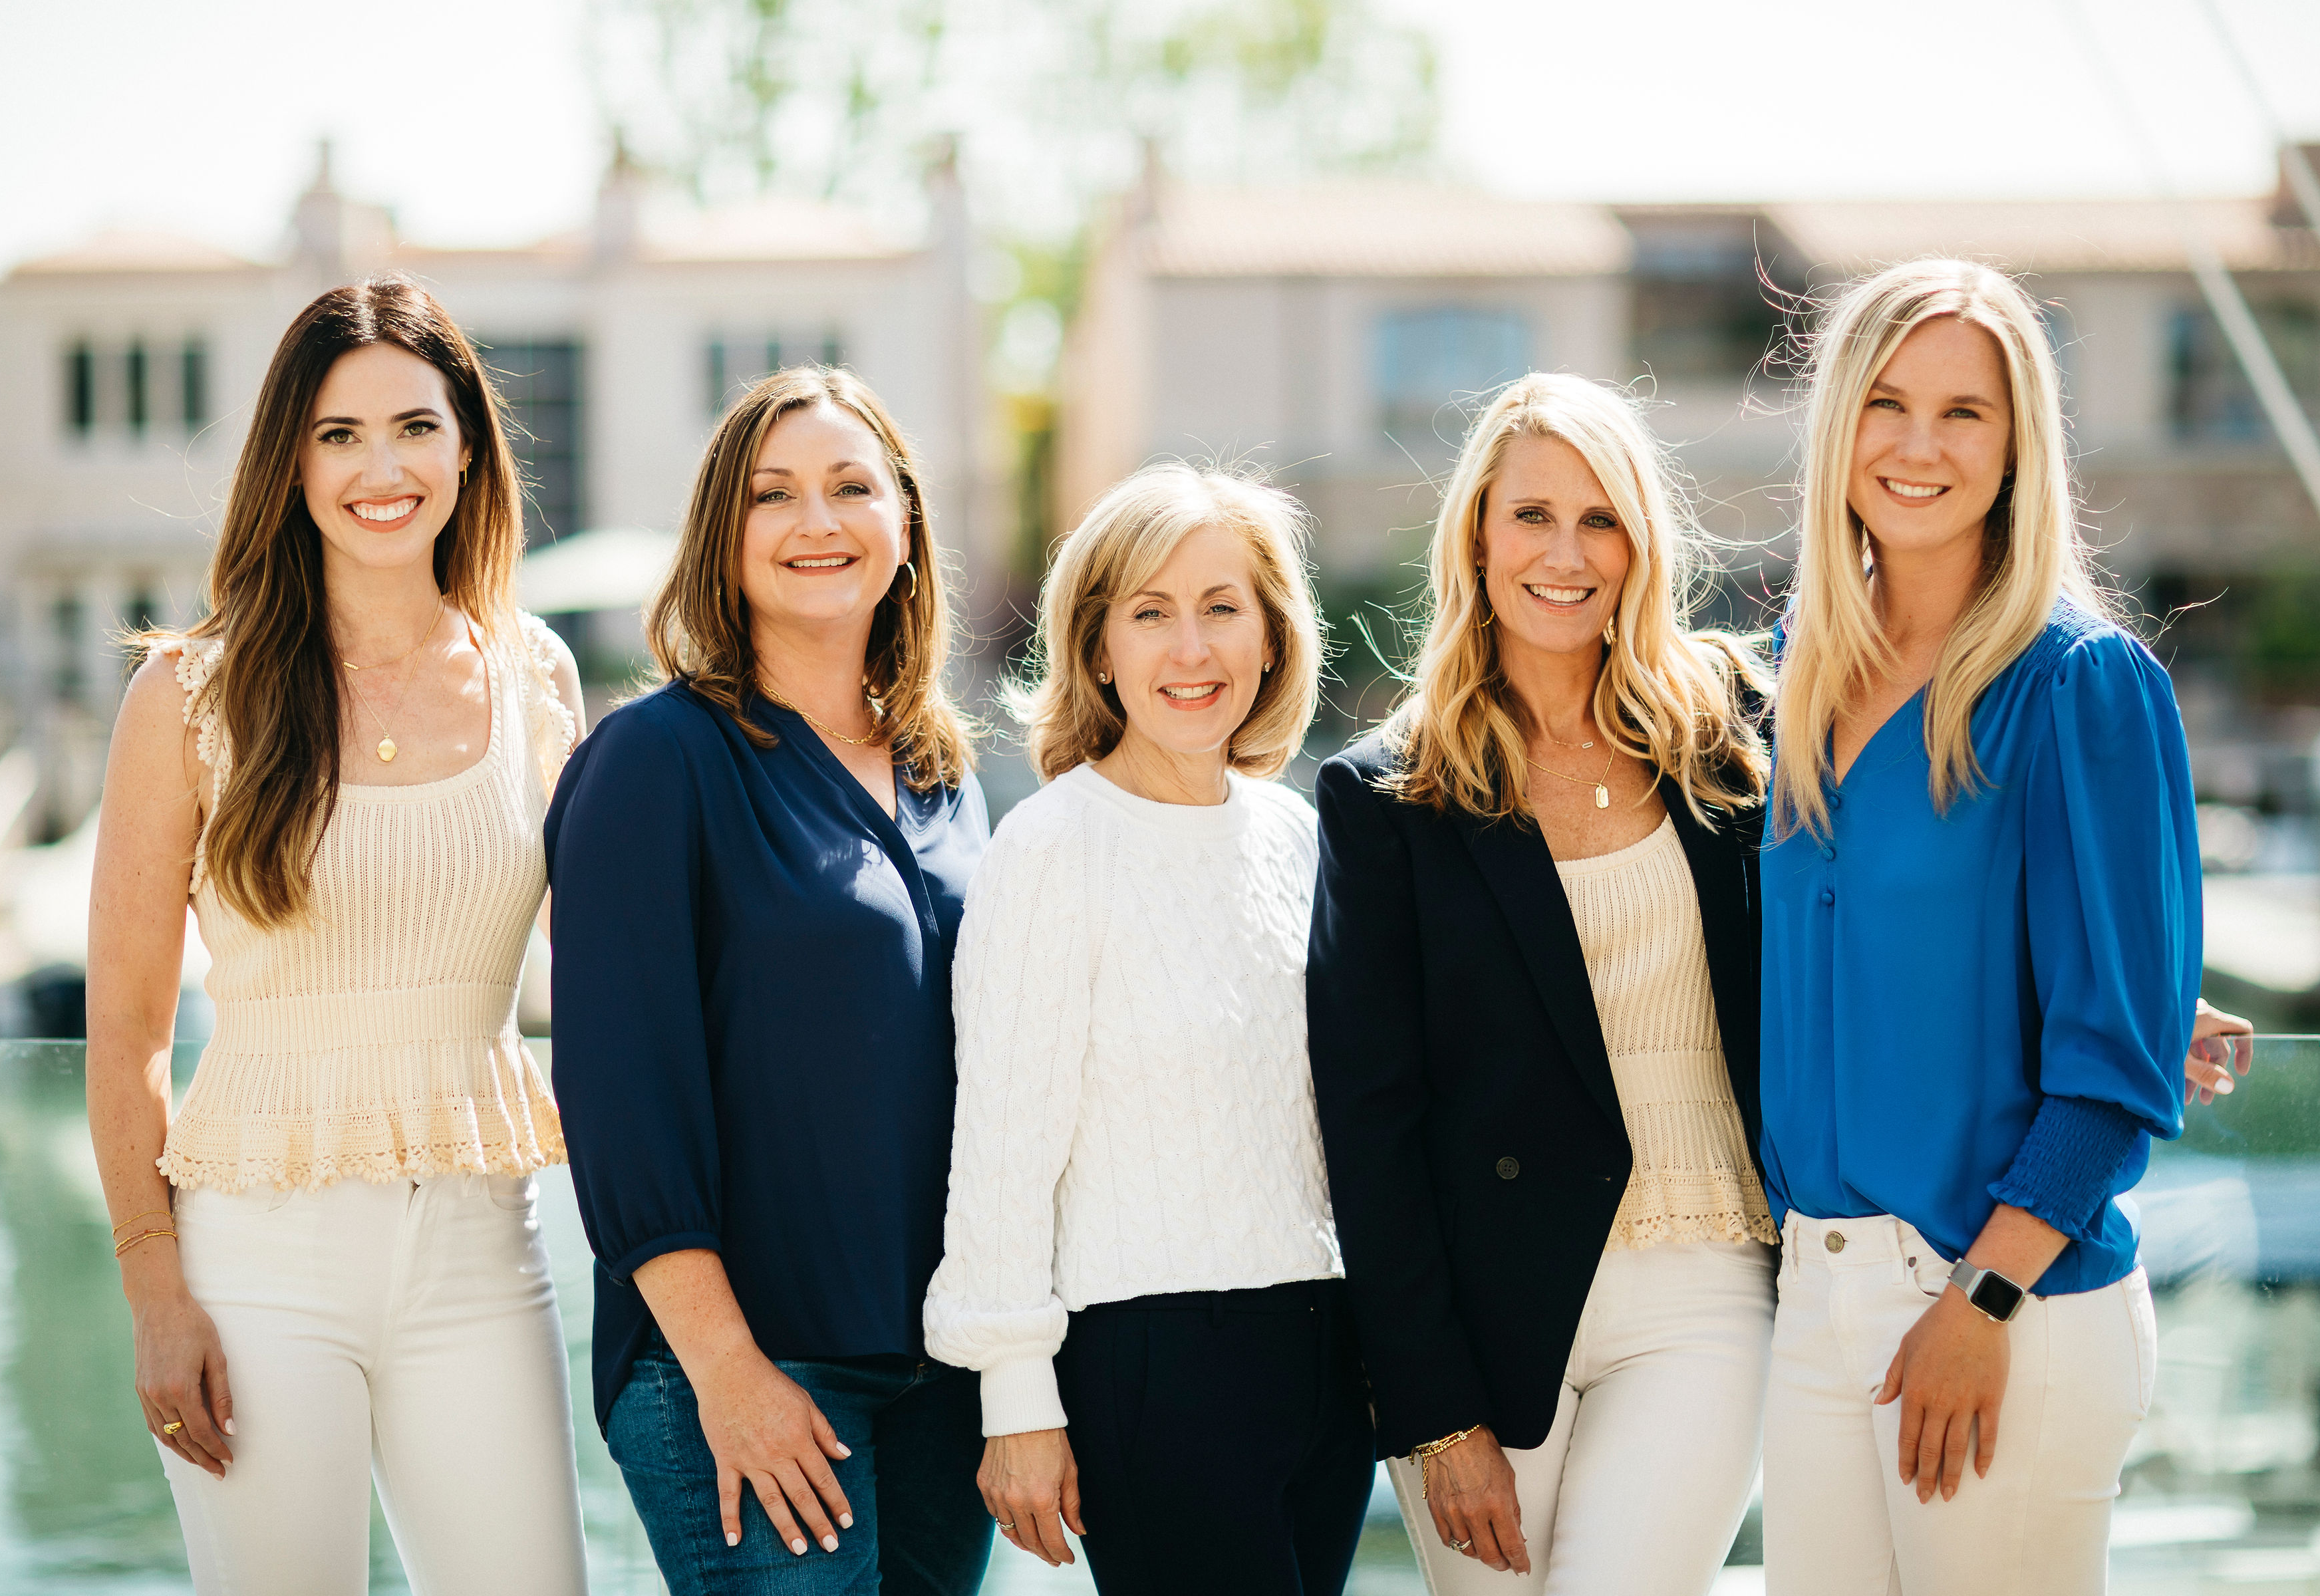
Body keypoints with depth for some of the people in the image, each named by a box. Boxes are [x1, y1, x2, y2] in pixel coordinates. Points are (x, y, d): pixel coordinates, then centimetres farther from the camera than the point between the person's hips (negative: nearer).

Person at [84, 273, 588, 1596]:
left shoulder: (538, 681, 7)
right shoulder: (195, 695, -2)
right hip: (263, 1250, -2)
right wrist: (155, 1289, -7)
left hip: (478, 1251, 3)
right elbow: (126, 1025, 0)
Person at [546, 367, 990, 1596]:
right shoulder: (658, 758, -6)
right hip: (750, 1368, -6)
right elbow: (623, 1080, -12)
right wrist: (721, 1364, -17)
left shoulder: (944, 779, 13)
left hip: (945, 1367, 6)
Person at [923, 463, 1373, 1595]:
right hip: (1152, 1362, -6)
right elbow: (1003, 1142, -9)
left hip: (1324, 1355, 6)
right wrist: (1017, 1402, -11)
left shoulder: (1292, 832, 10)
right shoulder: (1054, 846, -9)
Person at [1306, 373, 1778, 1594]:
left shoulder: (1728, 734, 6)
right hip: (1487, 1309, 0)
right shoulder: (1388, 795, 2)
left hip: (1701, 1305, 0)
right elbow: (1367, 1118, -1)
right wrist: (1437, 1413, -6)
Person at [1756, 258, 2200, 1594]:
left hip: (2013, 1293, -6)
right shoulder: (1809, 663, 10)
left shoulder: (2083, 684, -9)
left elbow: (2120, 1050, -11)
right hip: (1816, 1283, 6)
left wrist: (1984, 1301, -16)